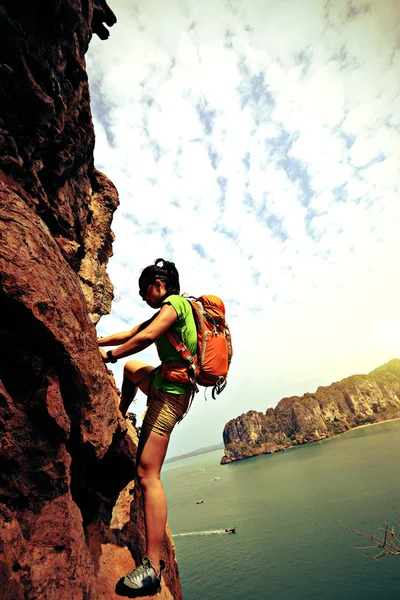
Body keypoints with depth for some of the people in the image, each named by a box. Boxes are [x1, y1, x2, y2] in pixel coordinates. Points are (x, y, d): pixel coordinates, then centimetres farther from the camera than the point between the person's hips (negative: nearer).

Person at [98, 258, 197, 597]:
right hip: (165, 382, 10)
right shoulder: (170, 308, 18)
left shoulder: (174, 302, -11)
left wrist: (109, 355, -8)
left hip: (171, 392, -10)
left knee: (148, 473, -10)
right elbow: (132, 333, 17)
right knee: (131, 367, 33)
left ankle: (152, 567, -4)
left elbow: (145, 338, -24)